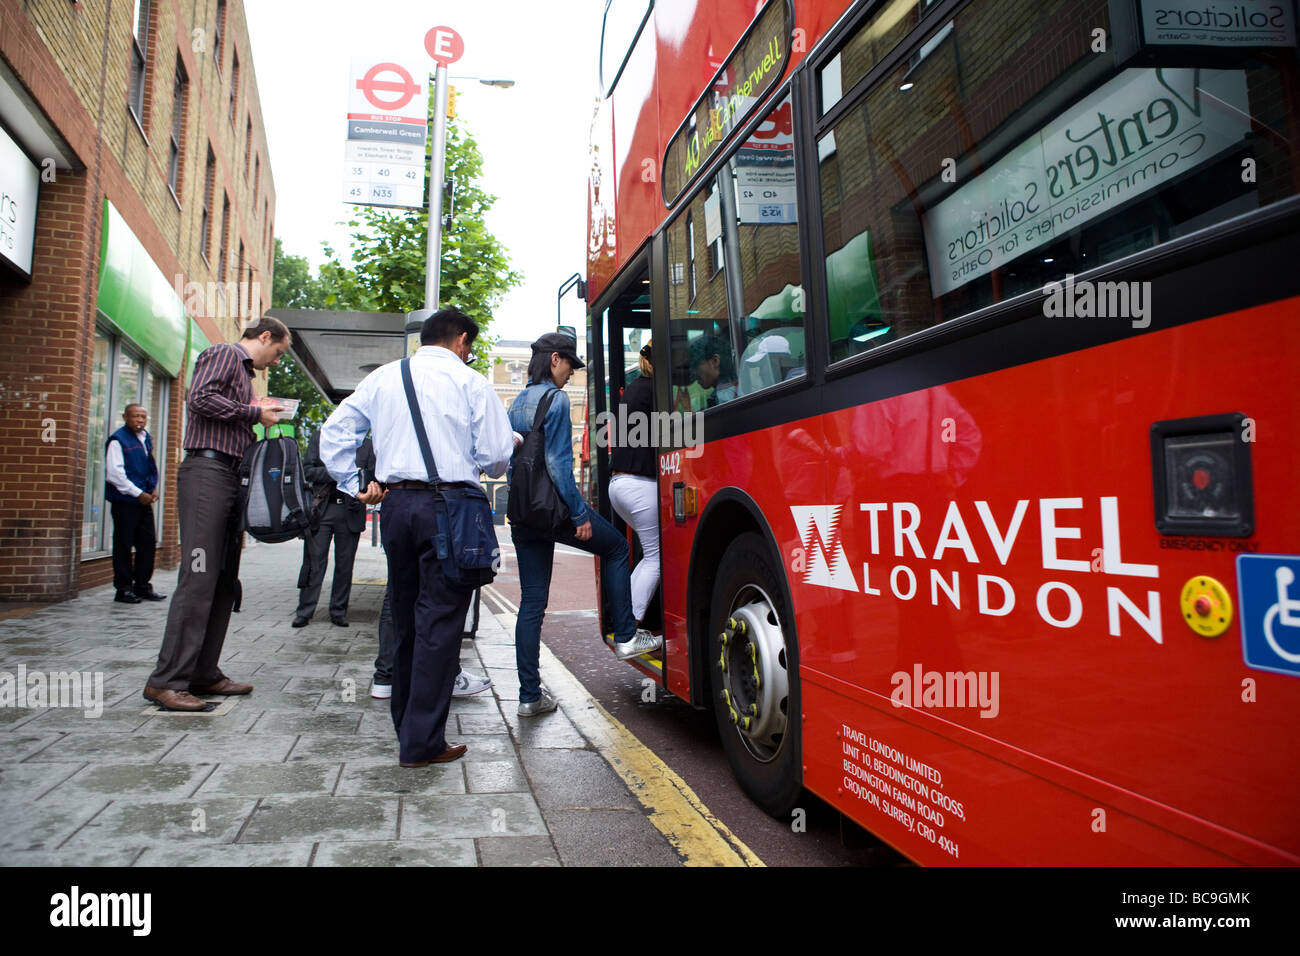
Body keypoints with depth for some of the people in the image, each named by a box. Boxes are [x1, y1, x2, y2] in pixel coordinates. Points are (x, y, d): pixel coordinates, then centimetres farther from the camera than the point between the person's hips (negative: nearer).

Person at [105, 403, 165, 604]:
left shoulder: (146, 438, 14)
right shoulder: (117, 440, -9)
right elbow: (114, 473, -15)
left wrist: (154, 488, 7)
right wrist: (138, 493, -15)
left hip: (144, 500, 7)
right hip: (124, 501, -7)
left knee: (148, 543, 9)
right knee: (123, 545, -1)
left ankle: (142, 586, 18)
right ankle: (123, 589, 7)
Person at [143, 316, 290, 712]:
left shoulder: (244, 371, 28)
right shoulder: (224, 354, 1)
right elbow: (199, 398, -17)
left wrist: (263, 419, 13)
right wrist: (255, 413, -9)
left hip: (230, 477, 10)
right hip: (207, 471, -10)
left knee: (224, 582, 8)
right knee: (199, 578, -13)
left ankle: (203, 673, 13)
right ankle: (167, 681, -9)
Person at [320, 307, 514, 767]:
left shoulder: (382, 378, 13)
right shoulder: (469, 382, -1)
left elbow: (334, 432, 13)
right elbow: (496, 455, -4)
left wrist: (354, 486, 13)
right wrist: (471, 464, 17)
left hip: (396, 503, 5)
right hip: (448, 505, -5)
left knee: (406, 617, 16)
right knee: (440, 620, -1)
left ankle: (406, 725, 29)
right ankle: (422, 742, 2)